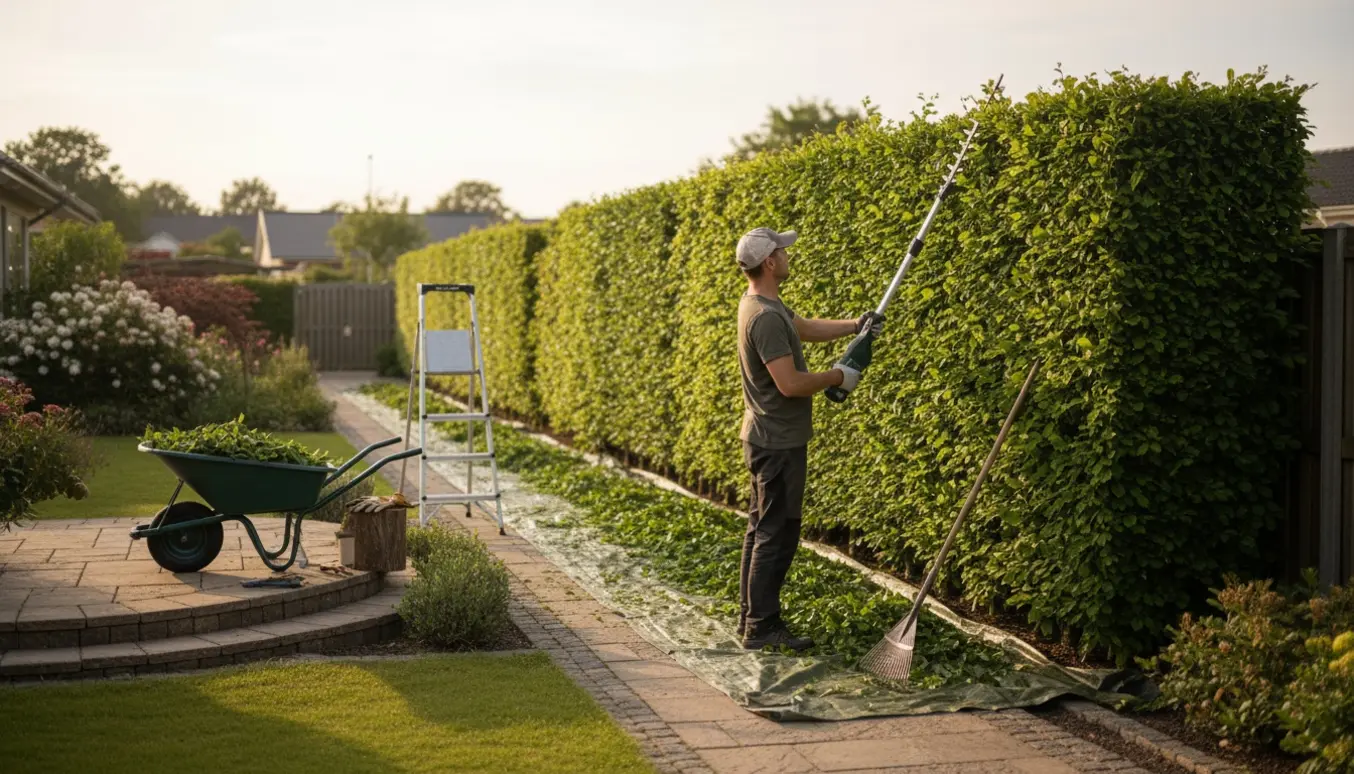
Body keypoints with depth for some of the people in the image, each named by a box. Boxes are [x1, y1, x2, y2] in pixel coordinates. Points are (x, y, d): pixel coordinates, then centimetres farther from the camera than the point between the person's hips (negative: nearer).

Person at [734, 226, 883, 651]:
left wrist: (854, 325, 13)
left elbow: (807, 327, 24)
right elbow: (790, 383, -27)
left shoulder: (760, 303, 10)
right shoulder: (766, 317, -23)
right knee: (777, 534, -4)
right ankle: (762, 627, 2)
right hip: (779, 443, -11)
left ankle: (751, 617, 23)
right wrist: (838, 377, -13)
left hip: (767, 439, 11)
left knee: (762, 529, 16)